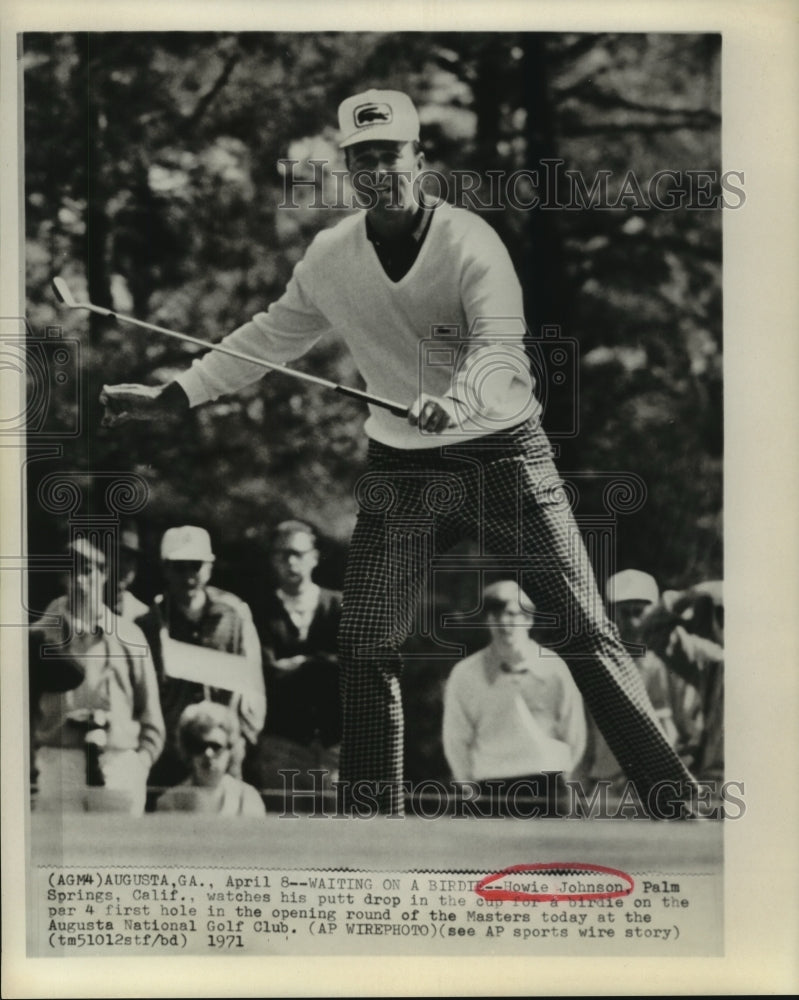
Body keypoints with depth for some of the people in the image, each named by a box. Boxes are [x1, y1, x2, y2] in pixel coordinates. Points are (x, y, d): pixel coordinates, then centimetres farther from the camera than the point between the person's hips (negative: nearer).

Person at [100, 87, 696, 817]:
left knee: (586, 633, -6)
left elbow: (501, 350, -27)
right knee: (365, 648, 3)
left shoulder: (469, 241, -15)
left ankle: (677, 800, 2)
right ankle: (373, 815, 18)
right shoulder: (330, 256, 0)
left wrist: (458, 399, -48)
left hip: (504, 454, -4)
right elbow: (268, 338, 13)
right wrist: (171, 398, 10)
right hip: (400, 468, 4)